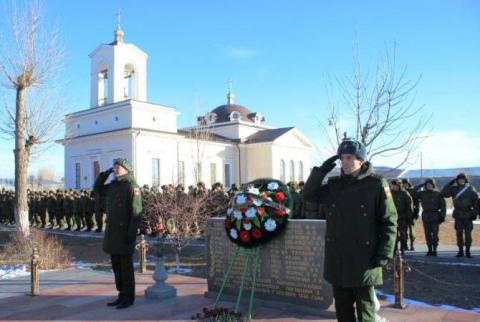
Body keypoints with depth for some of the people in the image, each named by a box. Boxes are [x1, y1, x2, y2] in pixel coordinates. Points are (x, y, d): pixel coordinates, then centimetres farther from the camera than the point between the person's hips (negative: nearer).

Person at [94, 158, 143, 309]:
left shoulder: (132, 186, -12)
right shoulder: (113, 186, 12)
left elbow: (137, 212, -17)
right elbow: (97, 190, 27)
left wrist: (132, 233, -22)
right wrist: (104, 174, 11)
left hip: (125, 233, -8)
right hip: (112, 232, 8)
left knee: (126, 267, 0)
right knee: (116, 265, 13)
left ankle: (129, 297, 11)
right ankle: (122, 295, 23)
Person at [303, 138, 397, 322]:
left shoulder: (376, 184, -6)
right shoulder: (333, 184, 9)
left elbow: (389, 221, -6)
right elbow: (308, 195, 12)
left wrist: (384, 253, -12)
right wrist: (320, 171, 1)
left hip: (364, 259, -5)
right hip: (337, 259, 5)